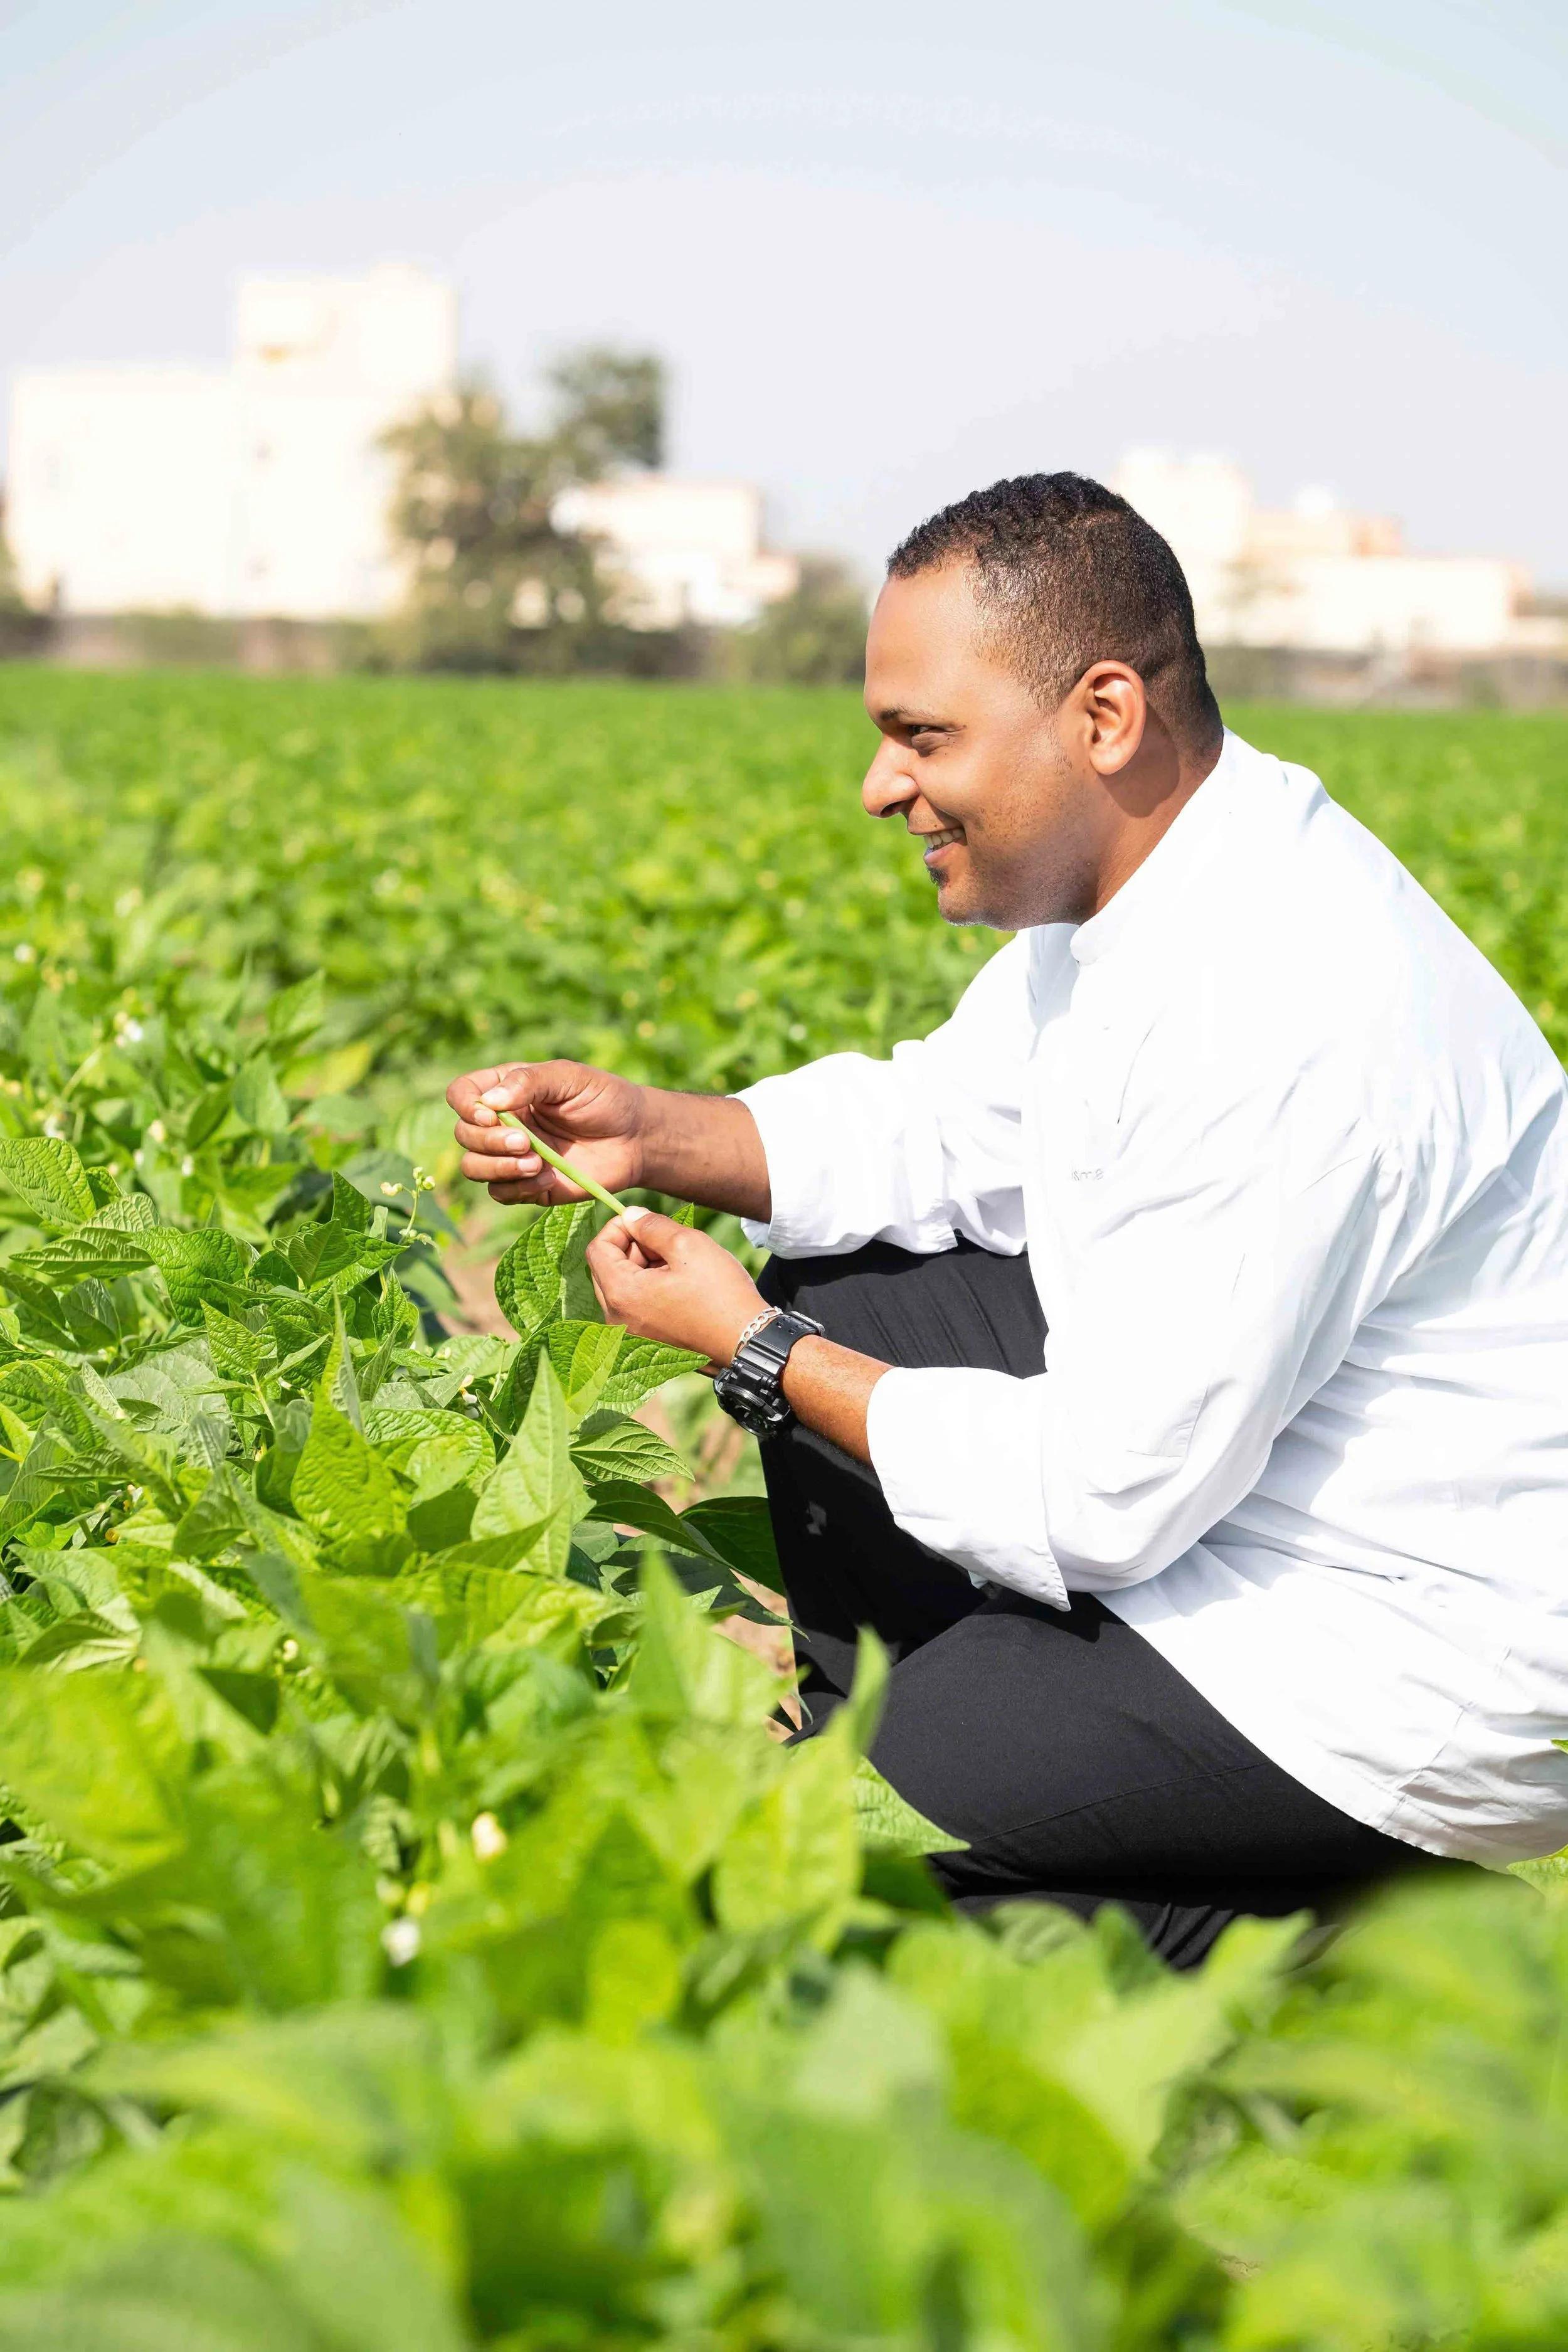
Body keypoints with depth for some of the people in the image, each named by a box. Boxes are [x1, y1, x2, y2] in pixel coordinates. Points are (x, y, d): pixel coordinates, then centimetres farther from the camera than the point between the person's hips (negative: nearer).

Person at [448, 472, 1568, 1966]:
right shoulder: (1145, 890, -1)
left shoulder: (1290, 1026, -32)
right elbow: (933, 1134, 13)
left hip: (1398, 1678, -10)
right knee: (834, 1287, 13)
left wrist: (756, 1353, -15)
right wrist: (647, 1135, -2)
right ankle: (889, 1727, 22)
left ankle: (1285, 1943, -1)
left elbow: (1097, 1508, -27)